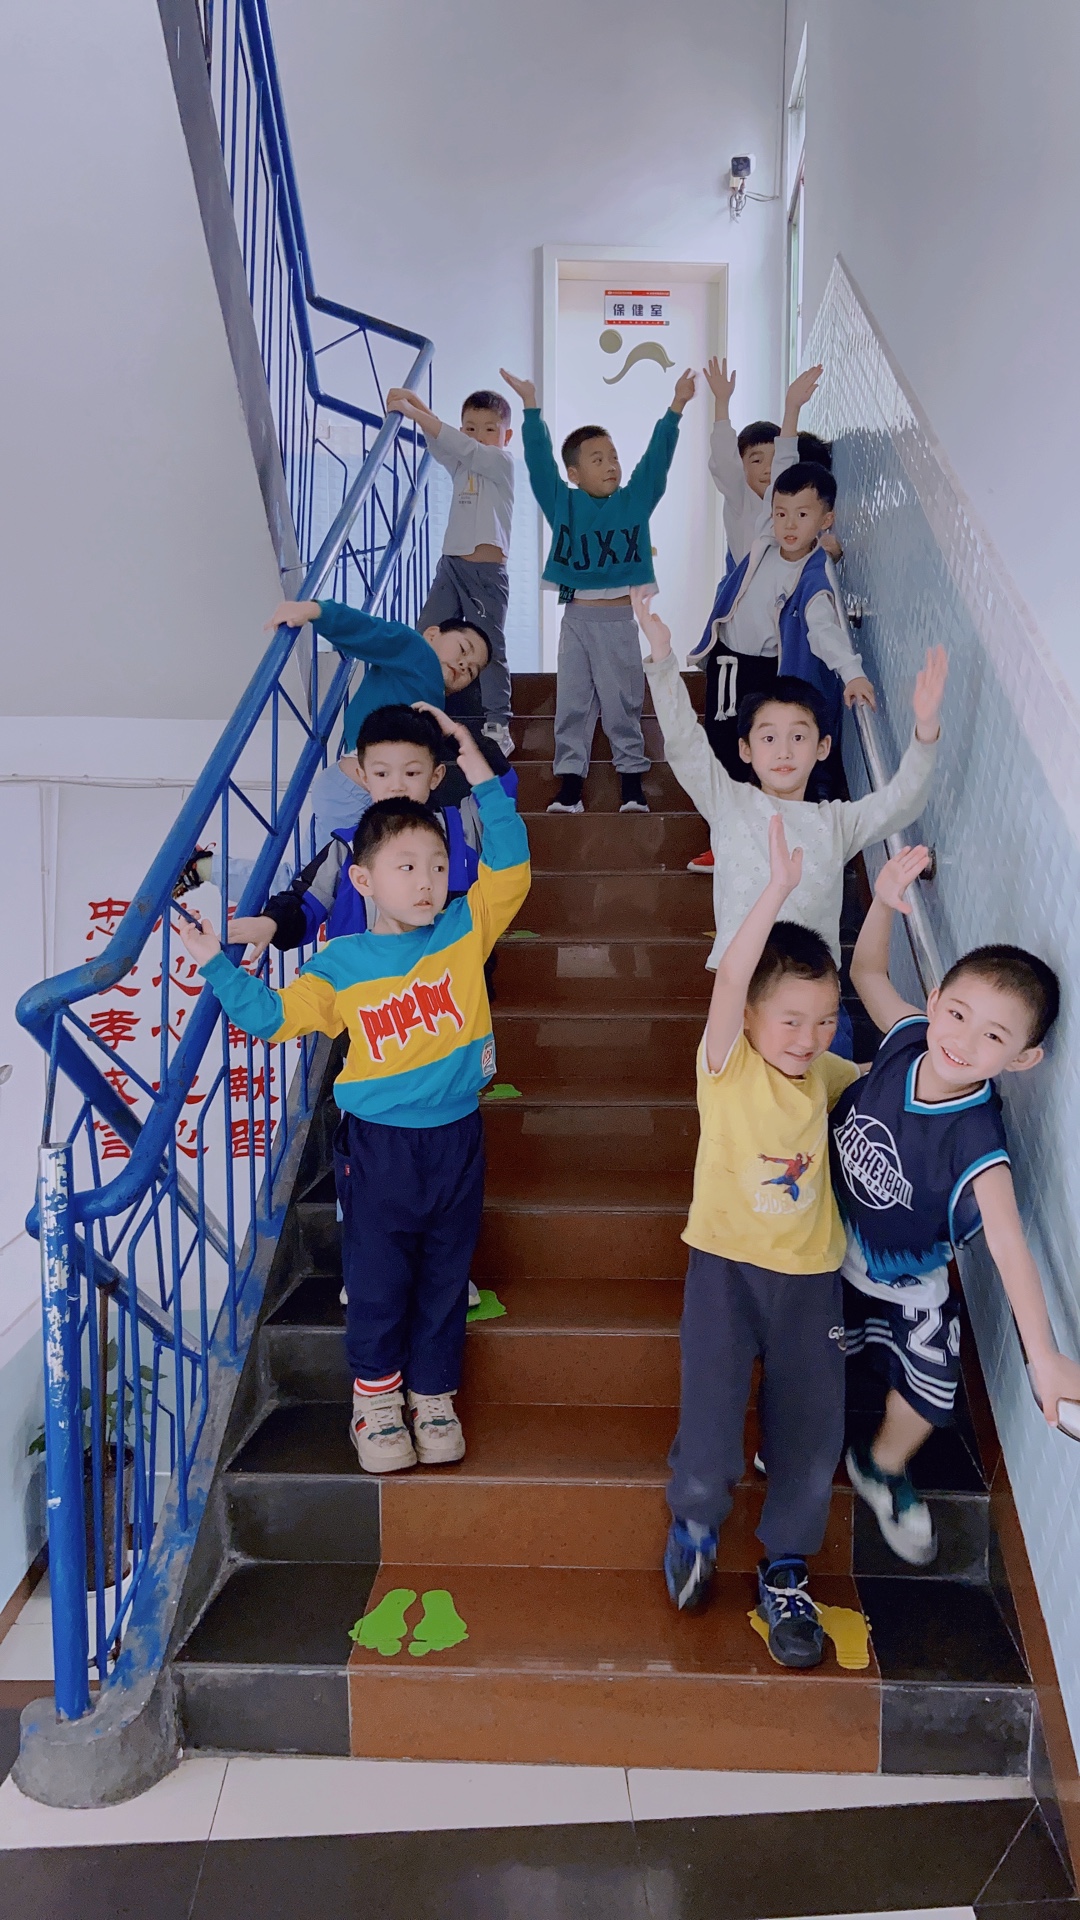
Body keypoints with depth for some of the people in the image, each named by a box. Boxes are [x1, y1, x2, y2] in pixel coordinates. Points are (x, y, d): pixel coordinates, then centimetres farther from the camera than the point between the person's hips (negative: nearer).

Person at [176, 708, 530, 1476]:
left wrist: (480, 772, -13)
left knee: (445, 1276, 15)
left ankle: (433, 1392, 33)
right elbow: (272, 1014, -4)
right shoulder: (341, 965, -6)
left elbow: (509, 863, -8)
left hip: (457, 1138, 2)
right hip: (379, 1145, -1)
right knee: (377, 1278, 10)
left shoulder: (466, 931, -3)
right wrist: (215, 962, -12)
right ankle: (376, 1391, 32)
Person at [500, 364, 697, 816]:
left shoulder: (635, 501, 7)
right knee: (572, 704, 3)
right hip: (576, 617, 1)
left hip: (620, 618, -1)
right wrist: (531, 406, -8)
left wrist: (675, 407, -9)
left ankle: (632, 785, 7)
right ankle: (569, 787, 7)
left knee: (622, 705, 2)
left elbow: (656, 458, 0)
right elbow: (539, 460, -1)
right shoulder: (562, 504, 6)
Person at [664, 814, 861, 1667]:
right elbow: (728, 980, -29)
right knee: (709, 1447, -5)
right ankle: (695, 1524, 31)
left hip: (812, 1275, 4)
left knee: (812, 1440, 6)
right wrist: (778, 888, -37)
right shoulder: (727, 1067, -12)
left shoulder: (824, 1073, 2)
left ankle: (786, 1570, 32)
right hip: (726, 1266, -4)